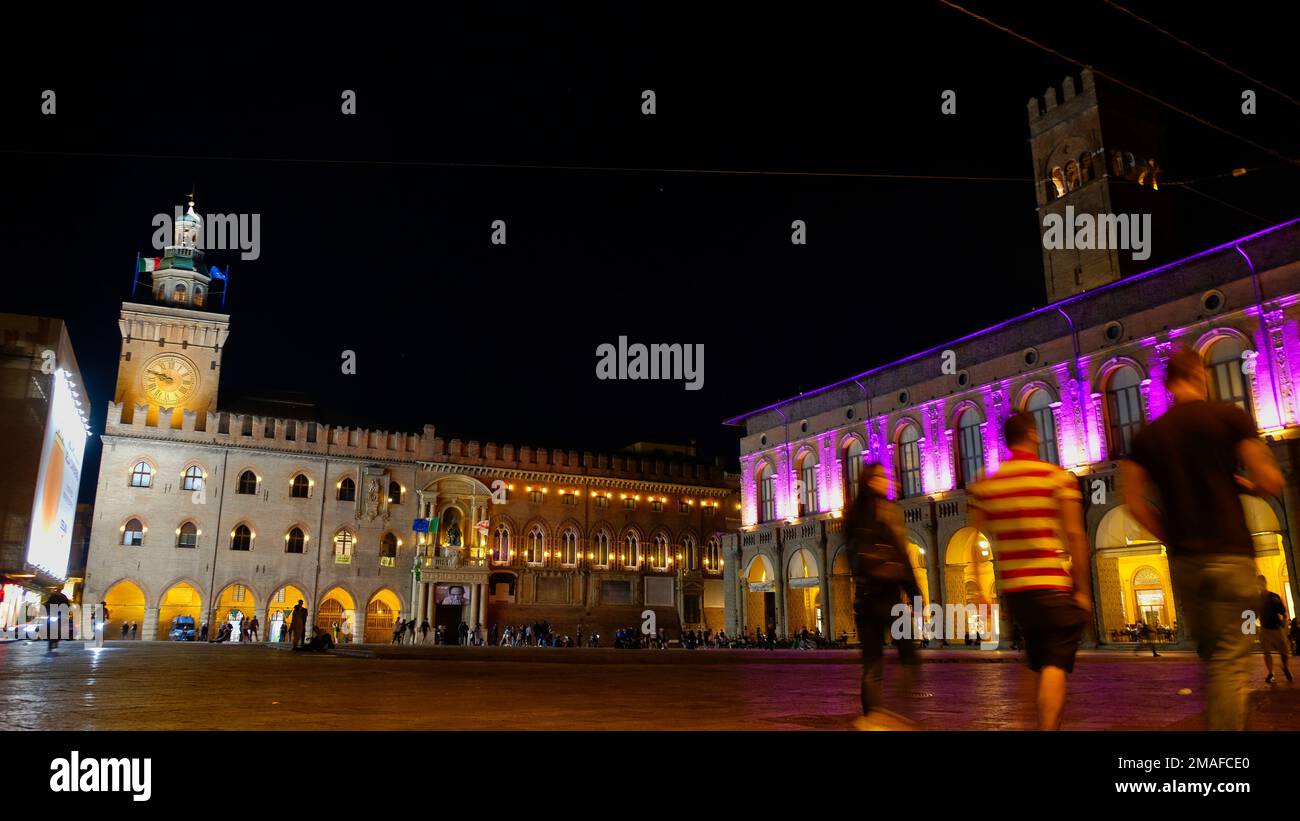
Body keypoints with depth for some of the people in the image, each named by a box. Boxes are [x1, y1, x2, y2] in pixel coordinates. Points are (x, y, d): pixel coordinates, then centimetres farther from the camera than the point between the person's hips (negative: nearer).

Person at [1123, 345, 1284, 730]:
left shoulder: (1147, 435, 7)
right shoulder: (1229, 416, -3)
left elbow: (1136, 502, 3)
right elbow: (1270, 483, -7)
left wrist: (1172, 538, 12)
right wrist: (1245, 485, 14)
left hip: (1183, 561, 4)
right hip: (1229, 554, -4)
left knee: (1212, 656, 19)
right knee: (1229, 660, -2)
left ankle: (1215, 720, 22)